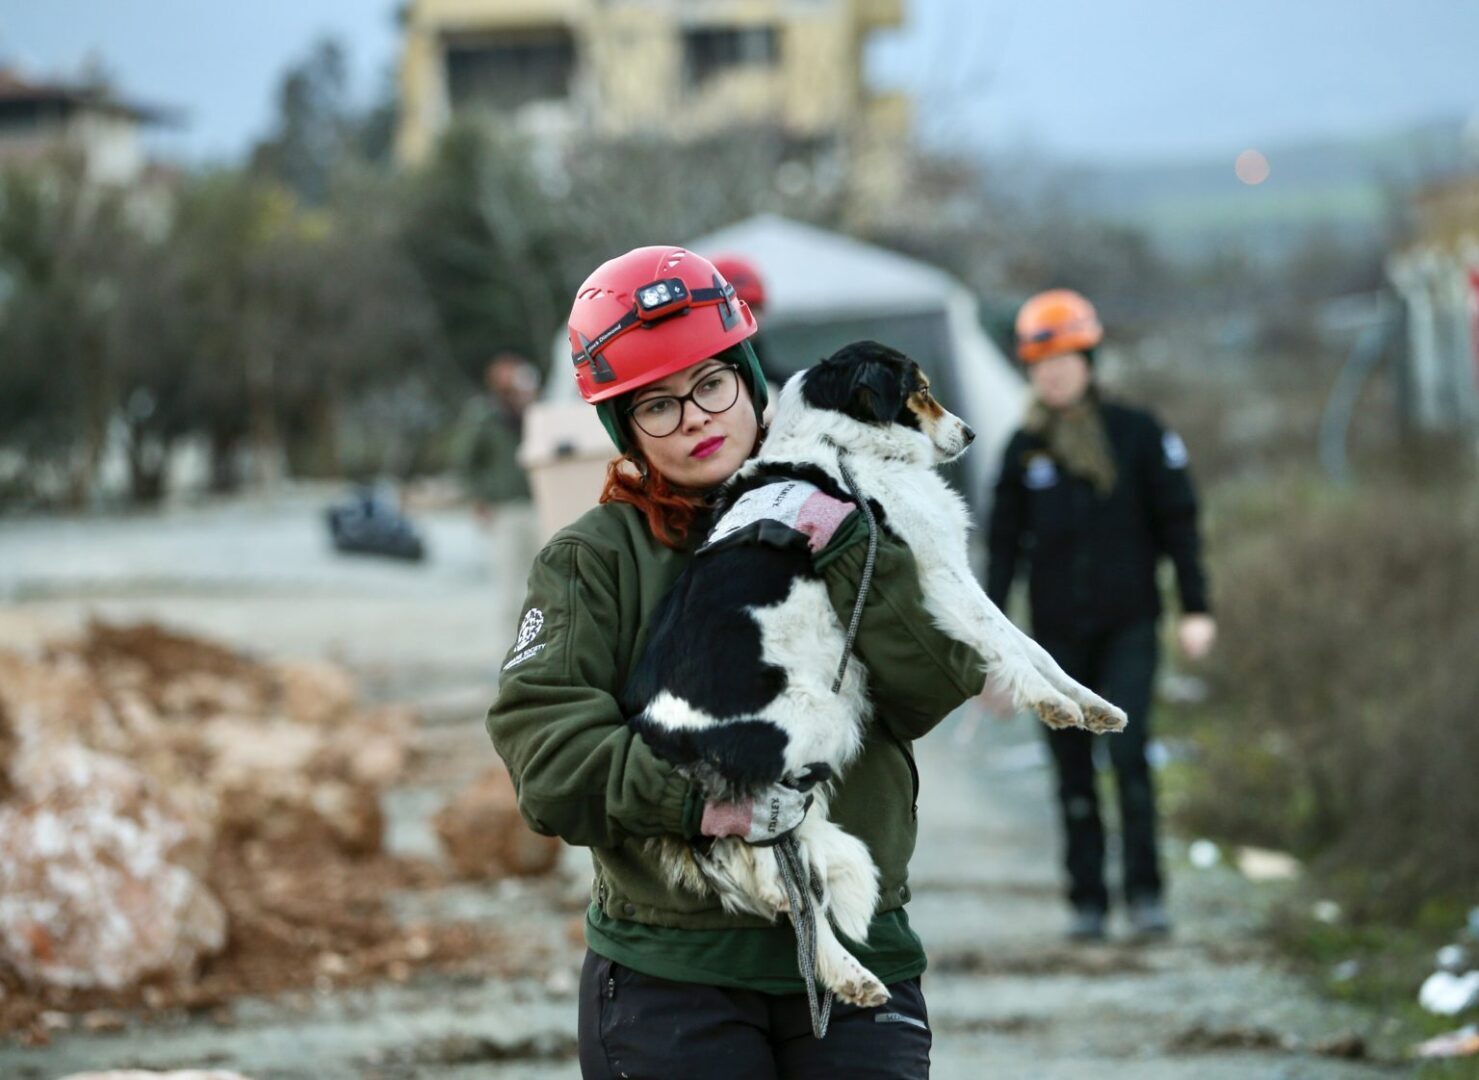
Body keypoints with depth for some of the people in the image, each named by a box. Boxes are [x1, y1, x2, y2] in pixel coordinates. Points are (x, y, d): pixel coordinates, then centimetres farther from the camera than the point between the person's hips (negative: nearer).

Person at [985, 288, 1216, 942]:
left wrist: (1195, 608, -2)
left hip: (1128, 623, -2)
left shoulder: (1137, 434, 1)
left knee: (1128, 752, -14)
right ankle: (1087, 901, 9)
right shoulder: (1025, 449, 7)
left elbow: (1177, 520, 3)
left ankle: (1145, 895, -7)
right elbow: (1003, 543, 10)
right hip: (1057, 630, 2)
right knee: (1073, 768, 3)